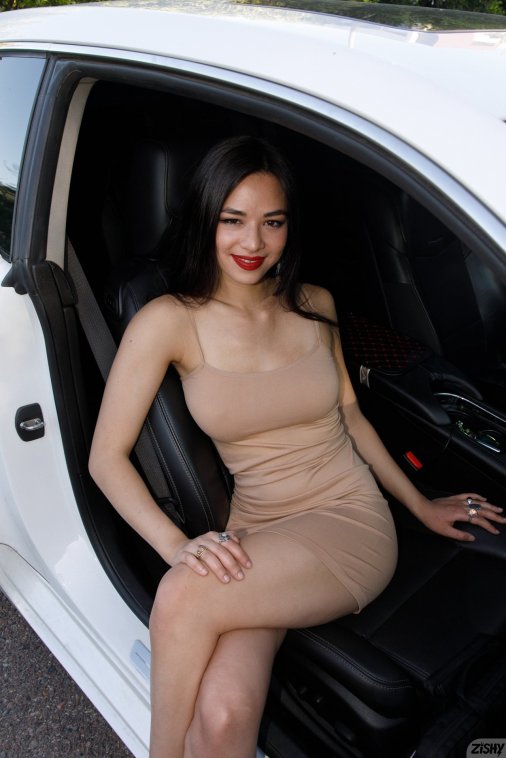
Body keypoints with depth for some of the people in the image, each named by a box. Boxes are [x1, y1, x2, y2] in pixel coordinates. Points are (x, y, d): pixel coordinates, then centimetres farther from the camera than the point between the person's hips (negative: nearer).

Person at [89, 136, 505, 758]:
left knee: (183, 599, -26)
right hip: (254, 533, 0)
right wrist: (178, 546, -20)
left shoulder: (315, 306, 4)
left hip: (351, 523, 1)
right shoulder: (171, 322, -5)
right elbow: (106, 456, -6)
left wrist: (419, 505, 17)